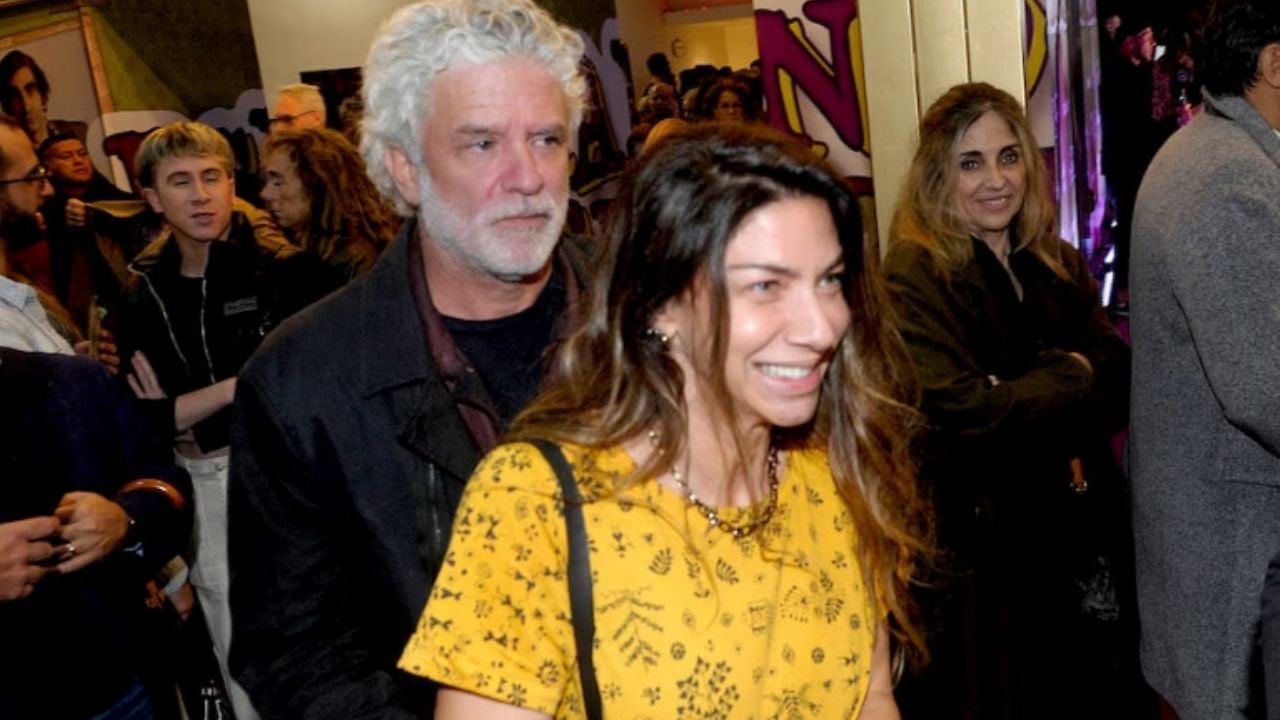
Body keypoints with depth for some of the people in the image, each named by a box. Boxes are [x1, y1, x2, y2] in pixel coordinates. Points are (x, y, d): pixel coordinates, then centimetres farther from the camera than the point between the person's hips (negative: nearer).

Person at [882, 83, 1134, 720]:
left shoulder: (1058, 264, 7)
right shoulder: (915, 274, -14)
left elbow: (1116, 377, 2)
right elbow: (965, 412, -23)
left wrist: (1028, 395, -17)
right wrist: (1071, 378, -9)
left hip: (1077, 536, 6)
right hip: (976, 545, -6)